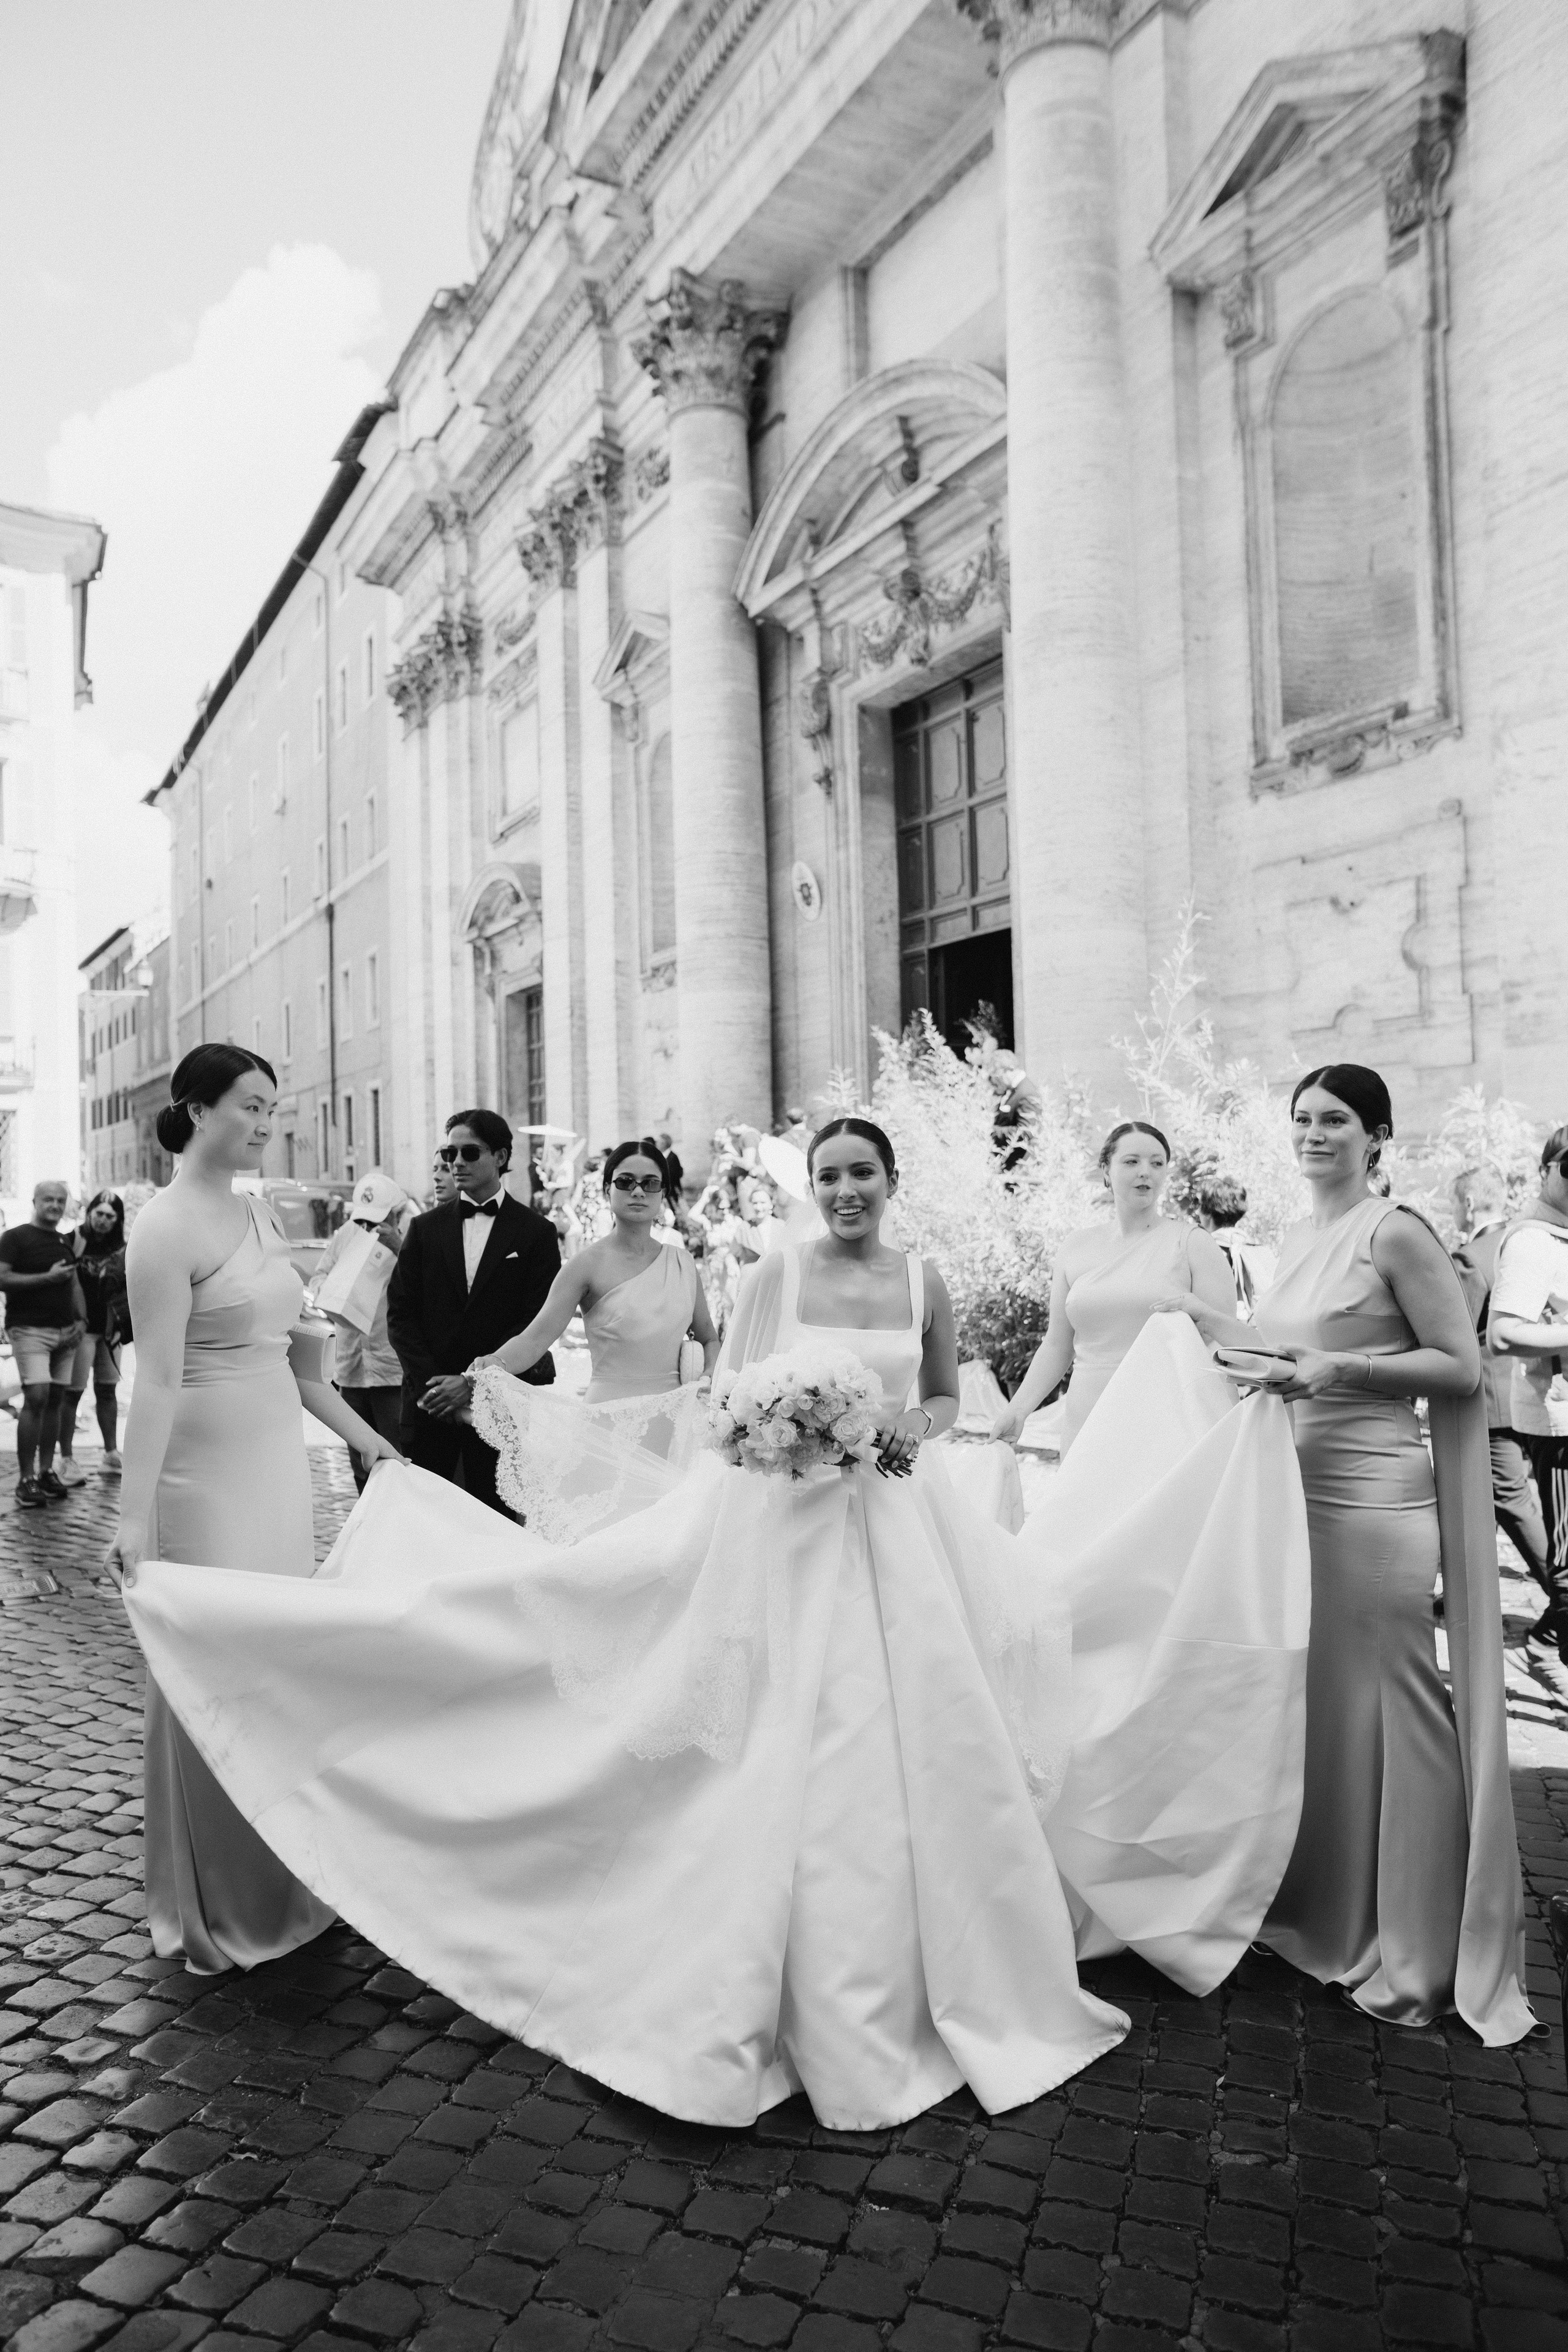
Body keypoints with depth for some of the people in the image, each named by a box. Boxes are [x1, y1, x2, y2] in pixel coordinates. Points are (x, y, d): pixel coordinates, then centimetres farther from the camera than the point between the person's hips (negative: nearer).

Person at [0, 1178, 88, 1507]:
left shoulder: (66, 1242, 18)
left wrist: (81, 1319, 7)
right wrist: (48, 1277, -16)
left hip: (65, 1331, 6)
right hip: (30, 1329, -6)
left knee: (55, 1400, 6)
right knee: (36, 1397, -15)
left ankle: (47, 1472, 13)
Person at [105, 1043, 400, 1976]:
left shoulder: (260, 1211, 10)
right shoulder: (167, 1226, -13)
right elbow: (157, 1381, -20)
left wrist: (361, 1434, 18)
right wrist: (136, 1515, -25)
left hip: (280, 1463, 8)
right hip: (207, 1473, -7)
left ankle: (284, 1883, 31)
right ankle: (217, 1910, 23)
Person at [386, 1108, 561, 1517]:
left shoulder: (536, 1232, 1)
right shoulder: (425, 1229, 10)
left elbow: (539, 1322, -6)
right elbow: (400, 1312, 5)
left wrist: (473, 1381, -12)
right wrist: (431, 1384, -8)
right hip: (431, 1402, 2)